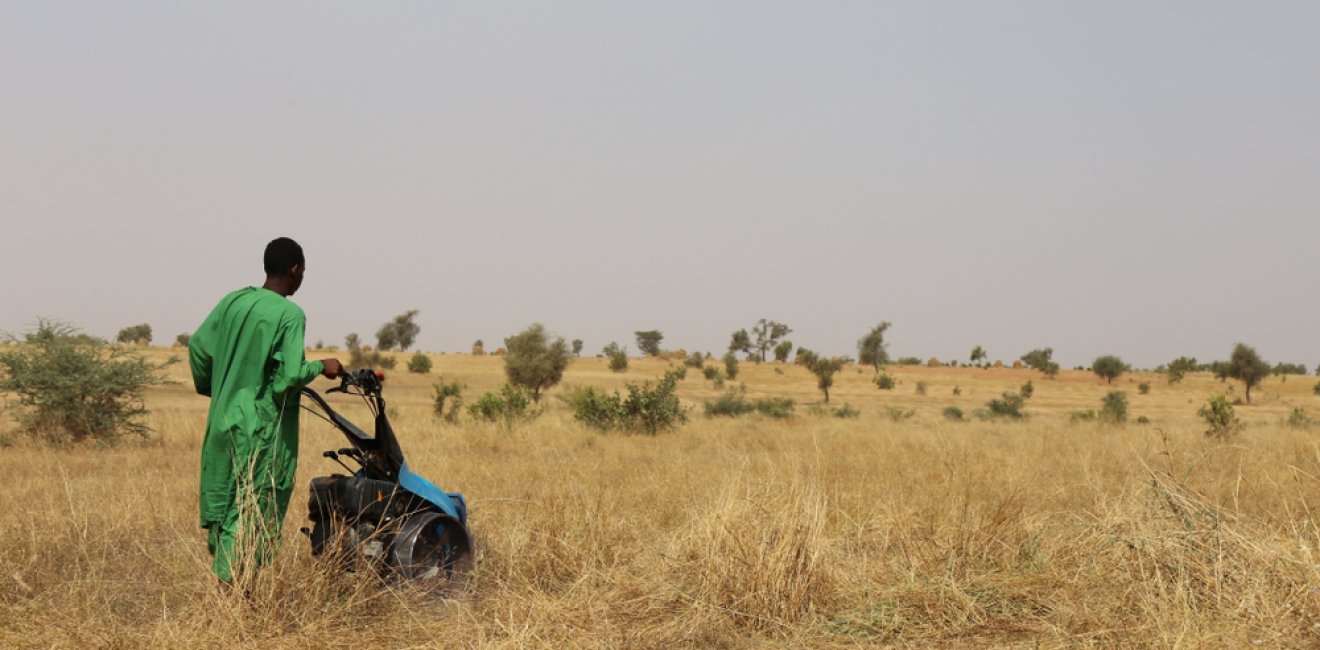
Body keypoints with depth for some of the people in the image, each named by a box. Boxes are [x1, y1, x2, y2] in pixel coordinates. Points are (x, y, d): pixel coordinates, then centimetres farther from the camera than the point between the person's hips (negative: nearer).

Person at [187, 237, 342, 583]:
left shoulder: (233, 301, 5)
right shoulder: (290, 315, -13)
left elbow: (198, 346, 8)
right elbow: (290, 376, -19)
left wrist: (208, 386, 25)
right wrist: (321, 366, 0)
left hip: (223, 421, 6)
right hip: (264, 430, -6)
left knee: (222, 508, 14)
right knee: (254, 513, 0)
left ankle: (220, 572, 19)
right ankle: (228, 584, 0)